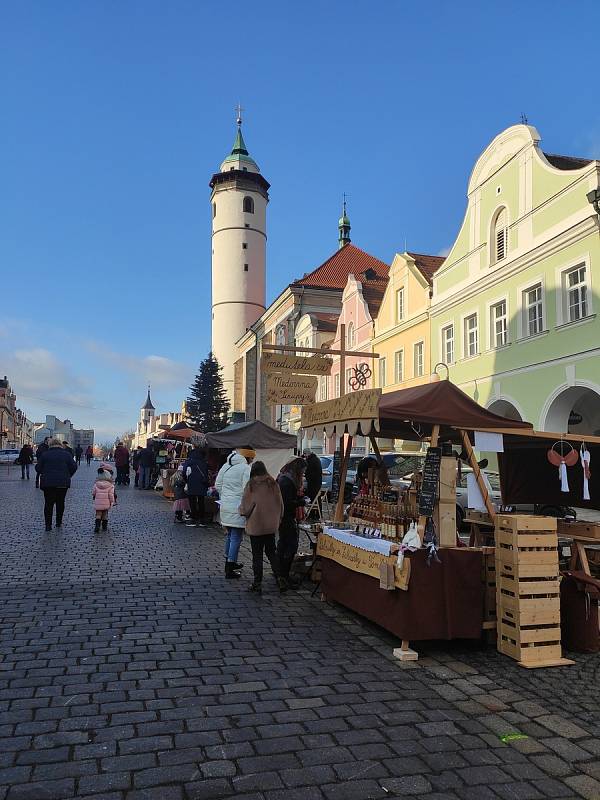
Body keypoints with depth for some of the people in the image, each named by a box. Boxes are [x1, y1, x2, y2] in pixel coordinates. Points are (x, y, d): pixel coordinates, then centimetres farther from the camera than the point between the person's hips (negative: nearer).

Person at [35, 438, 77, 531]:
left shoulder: (45, 454, 2)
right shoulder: (66, 454, 3)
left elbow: (38, 468, 1)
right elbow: (74, 467, 0)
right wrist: (67, 476, 14)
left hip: (47, 482, -1)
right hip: (63, 483, 1)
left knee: (48, 503, 4)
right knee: (60, 502, 15)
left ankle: (48, 524, -3)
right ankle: (59, 522, 20)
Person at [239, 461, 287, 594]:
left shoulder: (251, 485, -13)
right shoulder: (273, 484, -1)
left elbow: (245, 506, -10)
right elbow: (280, 504, 4)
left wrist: (241, 509, 12)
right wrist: (277, 520, 17)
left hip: (255, 525, -4)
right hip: (271, 525, 4)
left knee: (257, 554, 5)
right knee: (271, 552, 16)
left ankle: (257, 584, 10)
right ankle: (279, 578, 8)